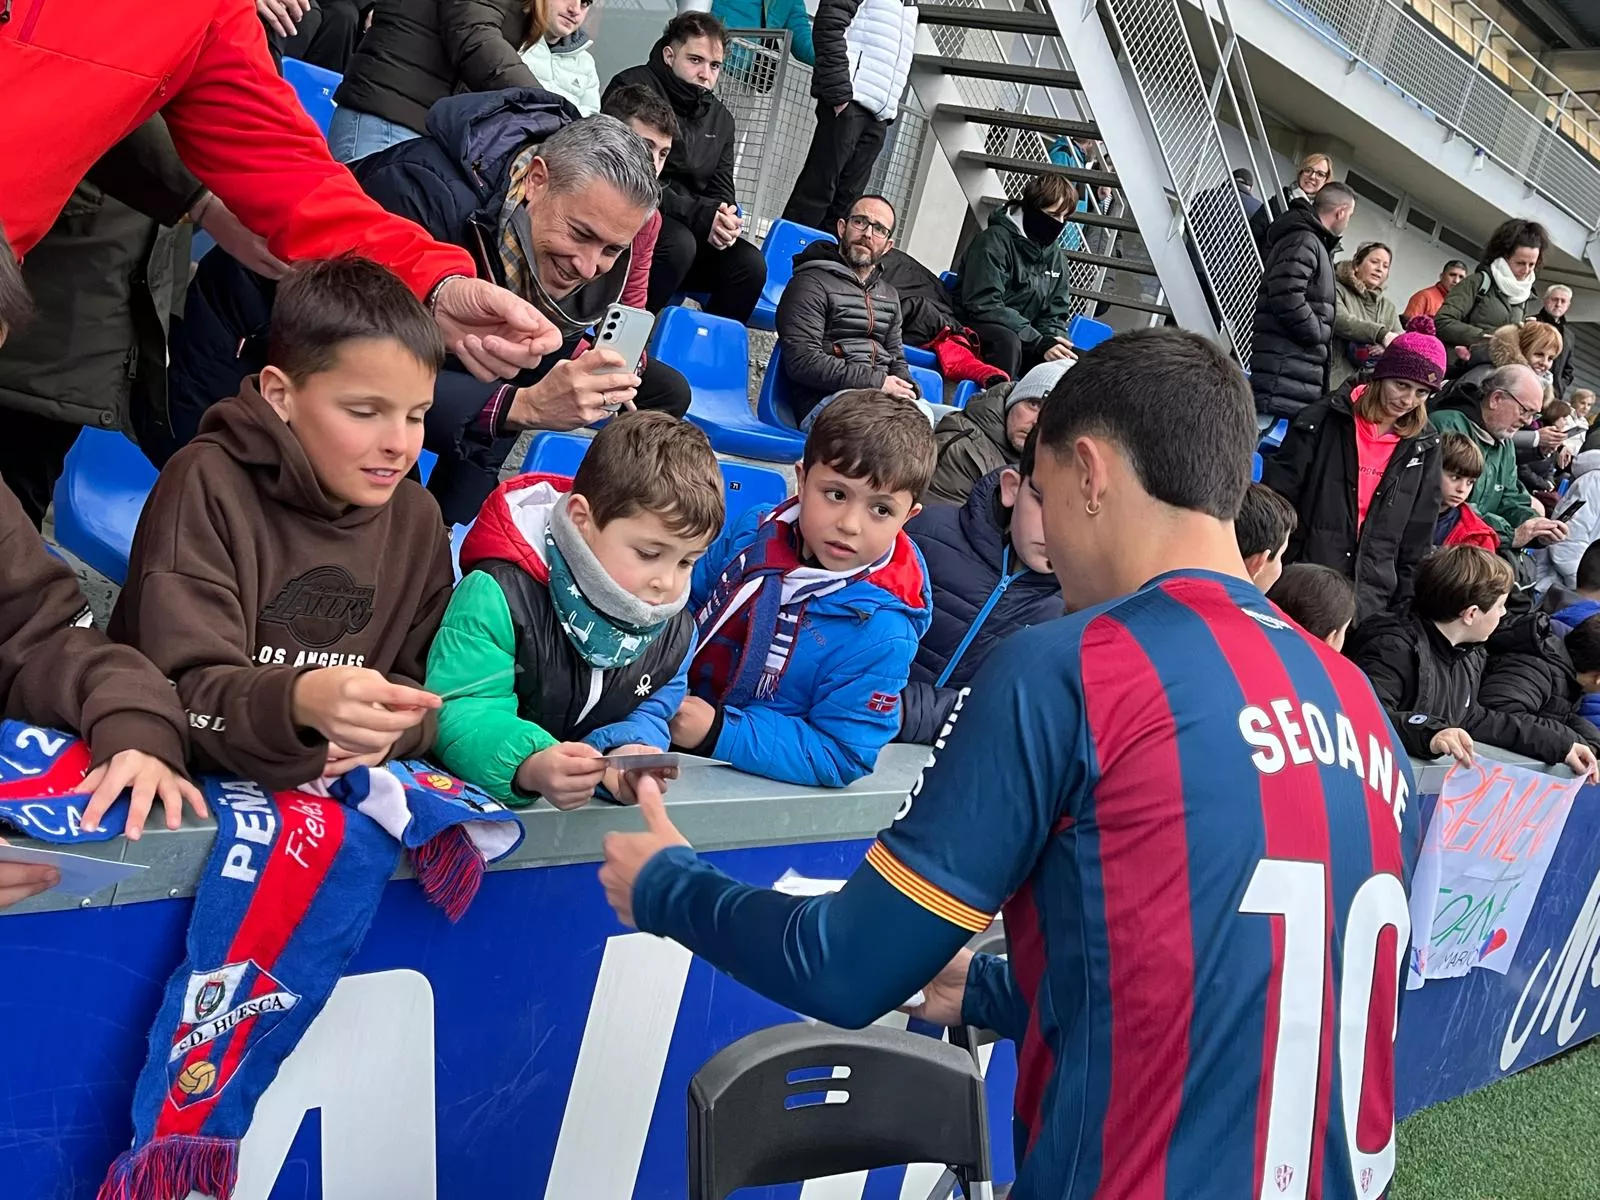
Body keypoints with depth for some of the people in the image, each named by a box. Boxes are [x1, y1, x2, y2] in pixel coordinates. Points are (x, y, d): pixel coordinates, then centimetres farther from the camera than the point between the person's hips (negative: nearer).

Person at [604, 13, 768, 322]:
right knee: (679, 244, -35)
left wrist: (725, 219, -13)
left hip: (689, 228, 6)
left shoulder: (720, 119, 14)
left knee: (751, 265, -16)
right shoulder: (632, 88, -8)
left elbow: (721, 190, 14)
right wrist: (701, 216, -26)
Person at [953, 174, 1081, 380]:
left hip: (1025, 336, 7)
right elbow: (984, 305, -21)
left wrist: (1052, 340, -14)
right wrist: (1039, 342, -27)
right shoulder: (996, 240, -11)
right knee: (1007, 341, -37)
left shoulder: (1054, 255, 11)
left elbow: (1055, 314, 12)